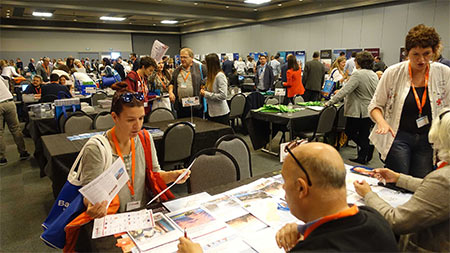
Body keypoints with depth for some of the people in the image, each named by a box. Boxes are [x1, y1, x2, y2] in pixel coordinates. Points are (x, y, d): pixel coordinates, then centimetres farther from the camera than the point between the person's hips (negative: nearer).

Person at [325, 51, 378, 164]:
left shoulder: (358, 74, -17)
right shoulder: (374, 75, 10)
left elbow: (345, 90, -24)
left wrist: (330, 102, -21)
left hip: (358, 111, -8)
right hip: (370, 110, 8)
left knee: (350, 133, 7)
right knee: (364, 135, 13)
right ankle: (363, 157, 20)